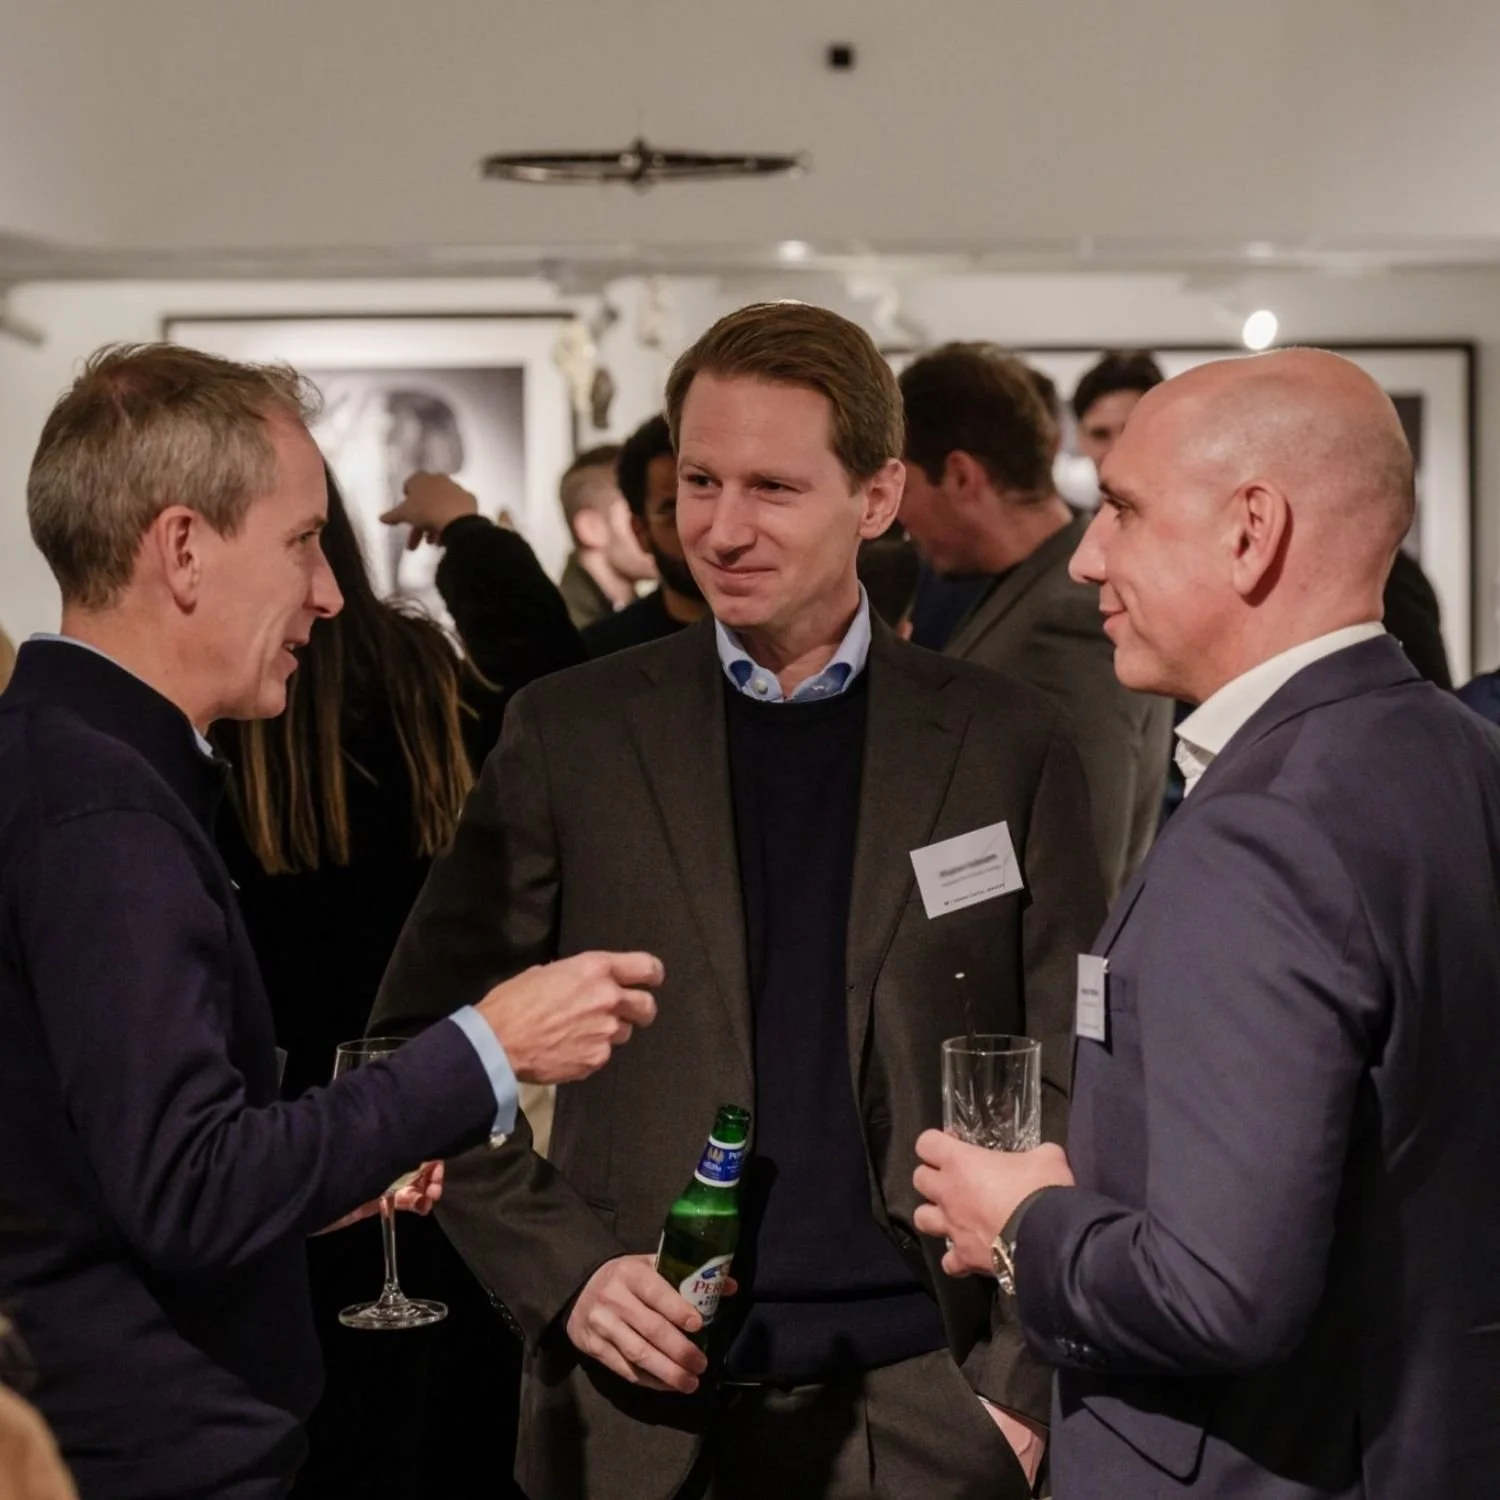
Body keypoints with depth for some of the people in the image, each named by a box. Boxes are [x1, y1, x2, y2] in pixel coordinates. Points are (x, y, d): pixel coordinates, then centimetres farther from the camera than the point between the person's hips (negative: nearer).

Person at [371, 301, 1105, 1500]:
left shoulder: (1009, 747, 1)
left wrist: (1026, 1388, -5)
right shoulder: (571, 735, 1)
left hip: (923, 1403, 0)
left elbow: (1071, 1098, 2)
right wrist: (559, 1270, -7)